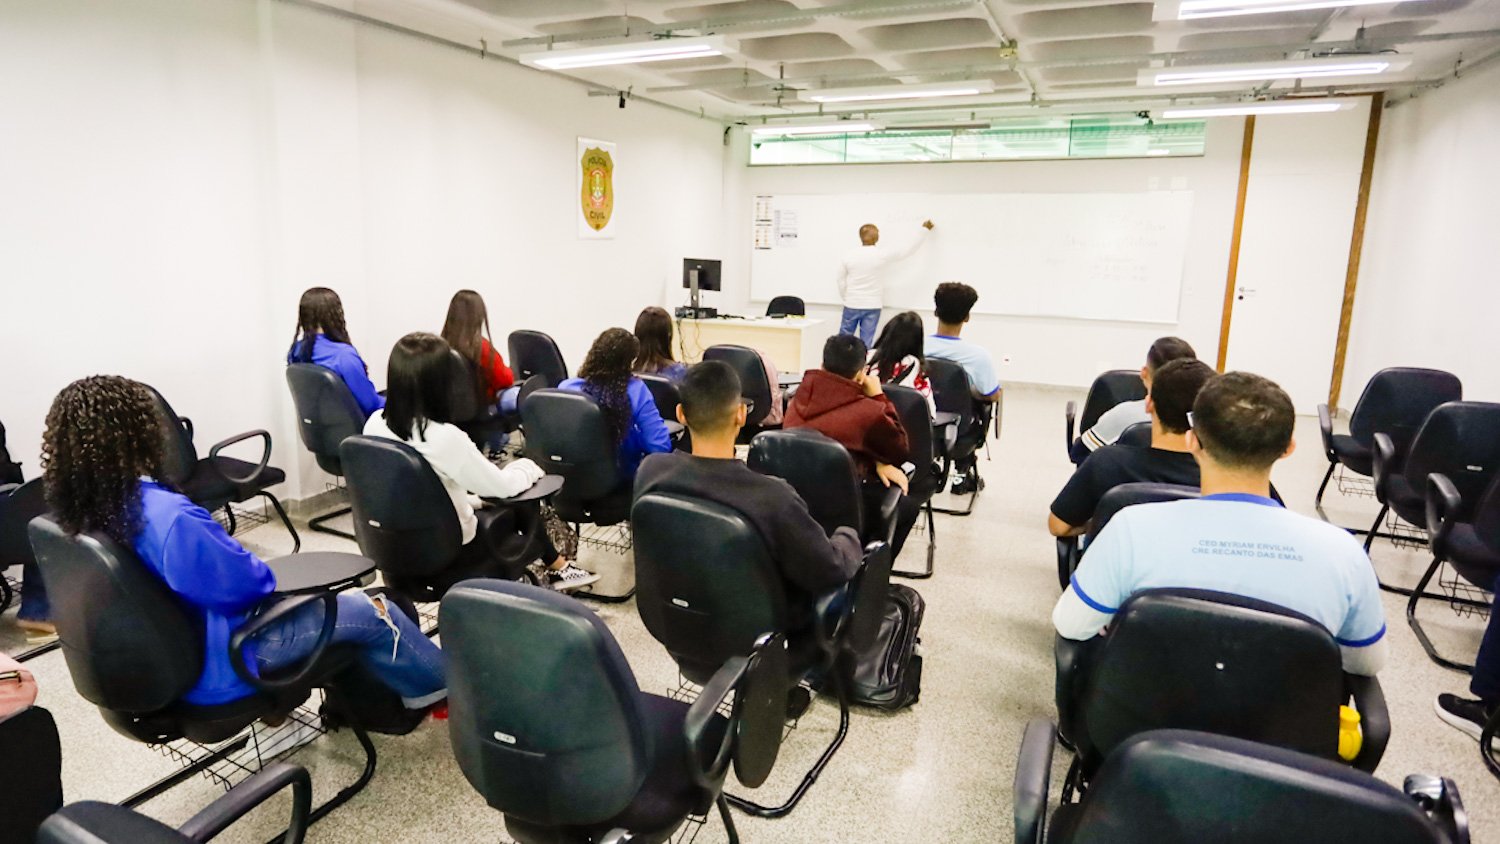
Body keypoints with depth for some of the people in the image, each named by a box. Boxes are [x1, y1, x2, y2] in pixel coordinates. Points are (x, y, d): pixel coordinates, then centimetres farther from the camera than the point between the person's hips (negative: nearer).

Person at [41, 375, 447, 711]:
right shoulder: (170, 517, -35)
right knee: (371, 613, 4)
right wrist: (262, 573, -3)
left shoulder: (76, 510, -7)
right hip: (211, 666, -9)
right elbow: (247, 582, -24)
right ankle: (441, 683, 27)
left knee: (319, 597, 24)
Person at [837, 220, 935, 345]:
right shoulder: (882, 254, -9)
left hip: (852, 305, 2)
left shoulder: (848, 256, -3)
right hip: (872, 306, -2)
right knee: (866, 342, 3)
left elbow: (841, 282, 3)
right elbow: (909, 249, -1)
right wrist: (924, 230, 11)